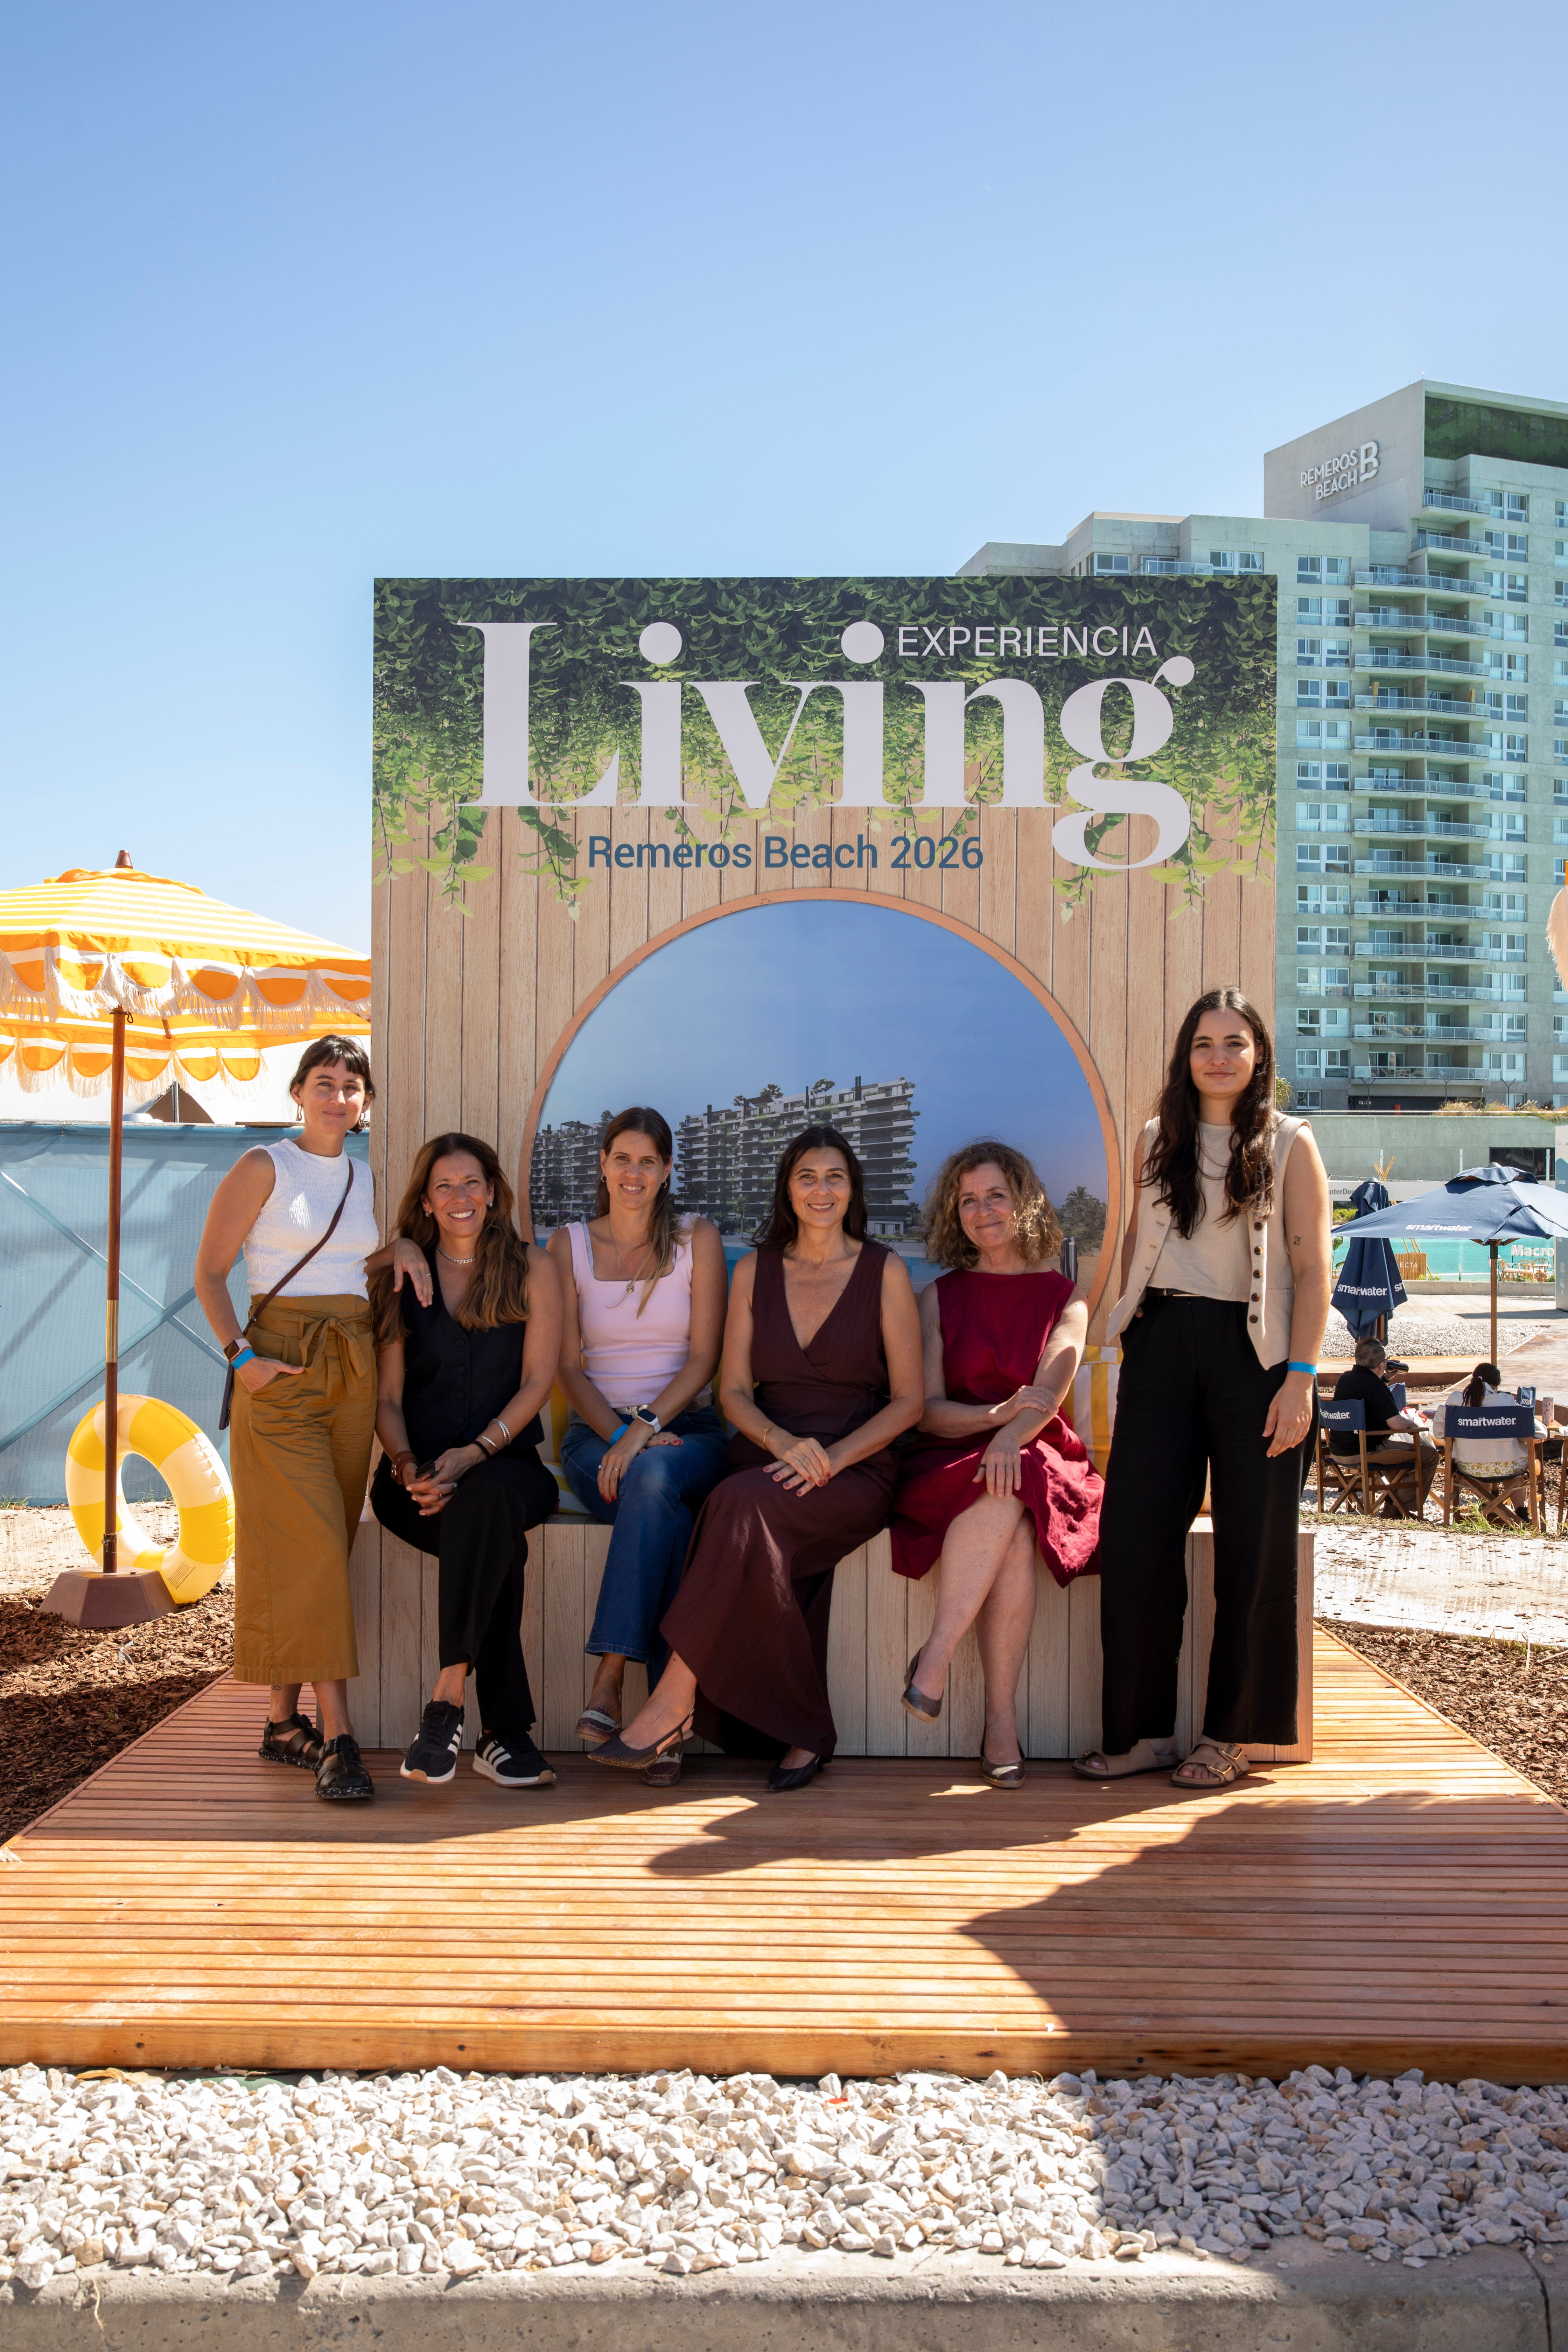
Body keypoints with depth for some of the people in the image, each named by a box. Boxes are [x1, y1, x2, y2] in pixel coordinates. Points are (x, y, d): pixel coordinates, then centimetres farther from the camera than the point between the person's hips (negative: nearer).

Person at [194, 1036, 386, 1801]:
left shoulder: (364, 1181, 15)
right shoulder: (263, 1167, -1)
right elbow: (210, 1272, -4)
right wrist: (241, 1355, -15)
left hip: (353, 1372, 6)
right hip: (282, 1372, -6)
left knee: (323, 1548, 7)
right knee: (312, 1546, -12)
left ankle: (283, 1718, 16)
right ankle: (336, 1736, -12)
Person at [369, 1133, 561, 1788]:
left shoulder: (530, 1269, 10)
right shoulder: (400, 1278, 14)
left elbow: (537, 1382, 0)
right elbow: (387, 1396, 8)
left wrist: (474, 1452, -15)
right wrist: (407, 1464, -13)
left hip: (506, 1460, 0)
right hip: (416, 1474, 0)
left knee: (486, 1495, -38)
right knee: (495, 1537, -34)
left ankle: (447, 1702, -38)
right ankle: (504, 1730, -34)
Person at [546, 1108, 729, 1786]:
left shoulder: (697, 1240, 6)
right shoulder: (570, 1245, 9)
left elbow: (703, 1357, -2)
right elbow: (569, 1366, 4)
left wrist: (645, 1428, -17)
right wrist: (620, 1434, -14)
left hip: (686, 1429, 0)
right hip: (596, 1432, 0)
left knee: (655, 1477, -38)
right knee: (669, 1520, -34)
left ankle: (609, 1680, -40)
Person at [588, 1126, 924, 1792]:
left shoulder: (885, 1272, 4)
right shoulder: (755, 1270, 13)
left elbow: (908, 1401, 1)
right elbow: (734, 1391, 9)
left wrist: (832, 1457, -15)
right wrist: (785, 1443, -12)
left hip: (857, 1469, -2)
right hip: (766, 1455, 3)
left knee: (744, 1505, -34)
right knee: (762, 1554, -34)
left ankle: (675, 1699, -30)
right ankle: (804, 1734, -22)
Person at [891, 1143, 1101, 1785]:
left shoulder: (1065, 1298, 12)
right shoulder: (939, 1298, 13)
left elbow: (1049, 1393, -6)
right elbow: (927, 1410, 2)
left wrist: (1012, 1437, -28)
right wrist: (998, 1414, -18)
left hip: (1039, 1457, 0)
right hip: (950, 1465, 0)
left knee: (1009, 1498, -36)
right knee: (1007, 1524, -34)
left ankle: (934, 1661, -33)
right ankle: (1002, 1723, -32)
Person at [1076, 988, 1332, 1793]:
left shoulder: (1290, 1144, 1)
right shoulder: (1159, 1140, 12)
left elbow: (1312, 1269, -3)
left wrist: (1301, 1378, -11)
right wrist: (1129, 1346, 10)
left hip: (1251, 1352, -3)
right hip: (1163, 1348, 3)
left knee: (1251, 1548, 2)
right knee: (1134, 1541, 0)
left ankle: (1230, 1734, 16)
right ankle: (1143, 1729, 12)